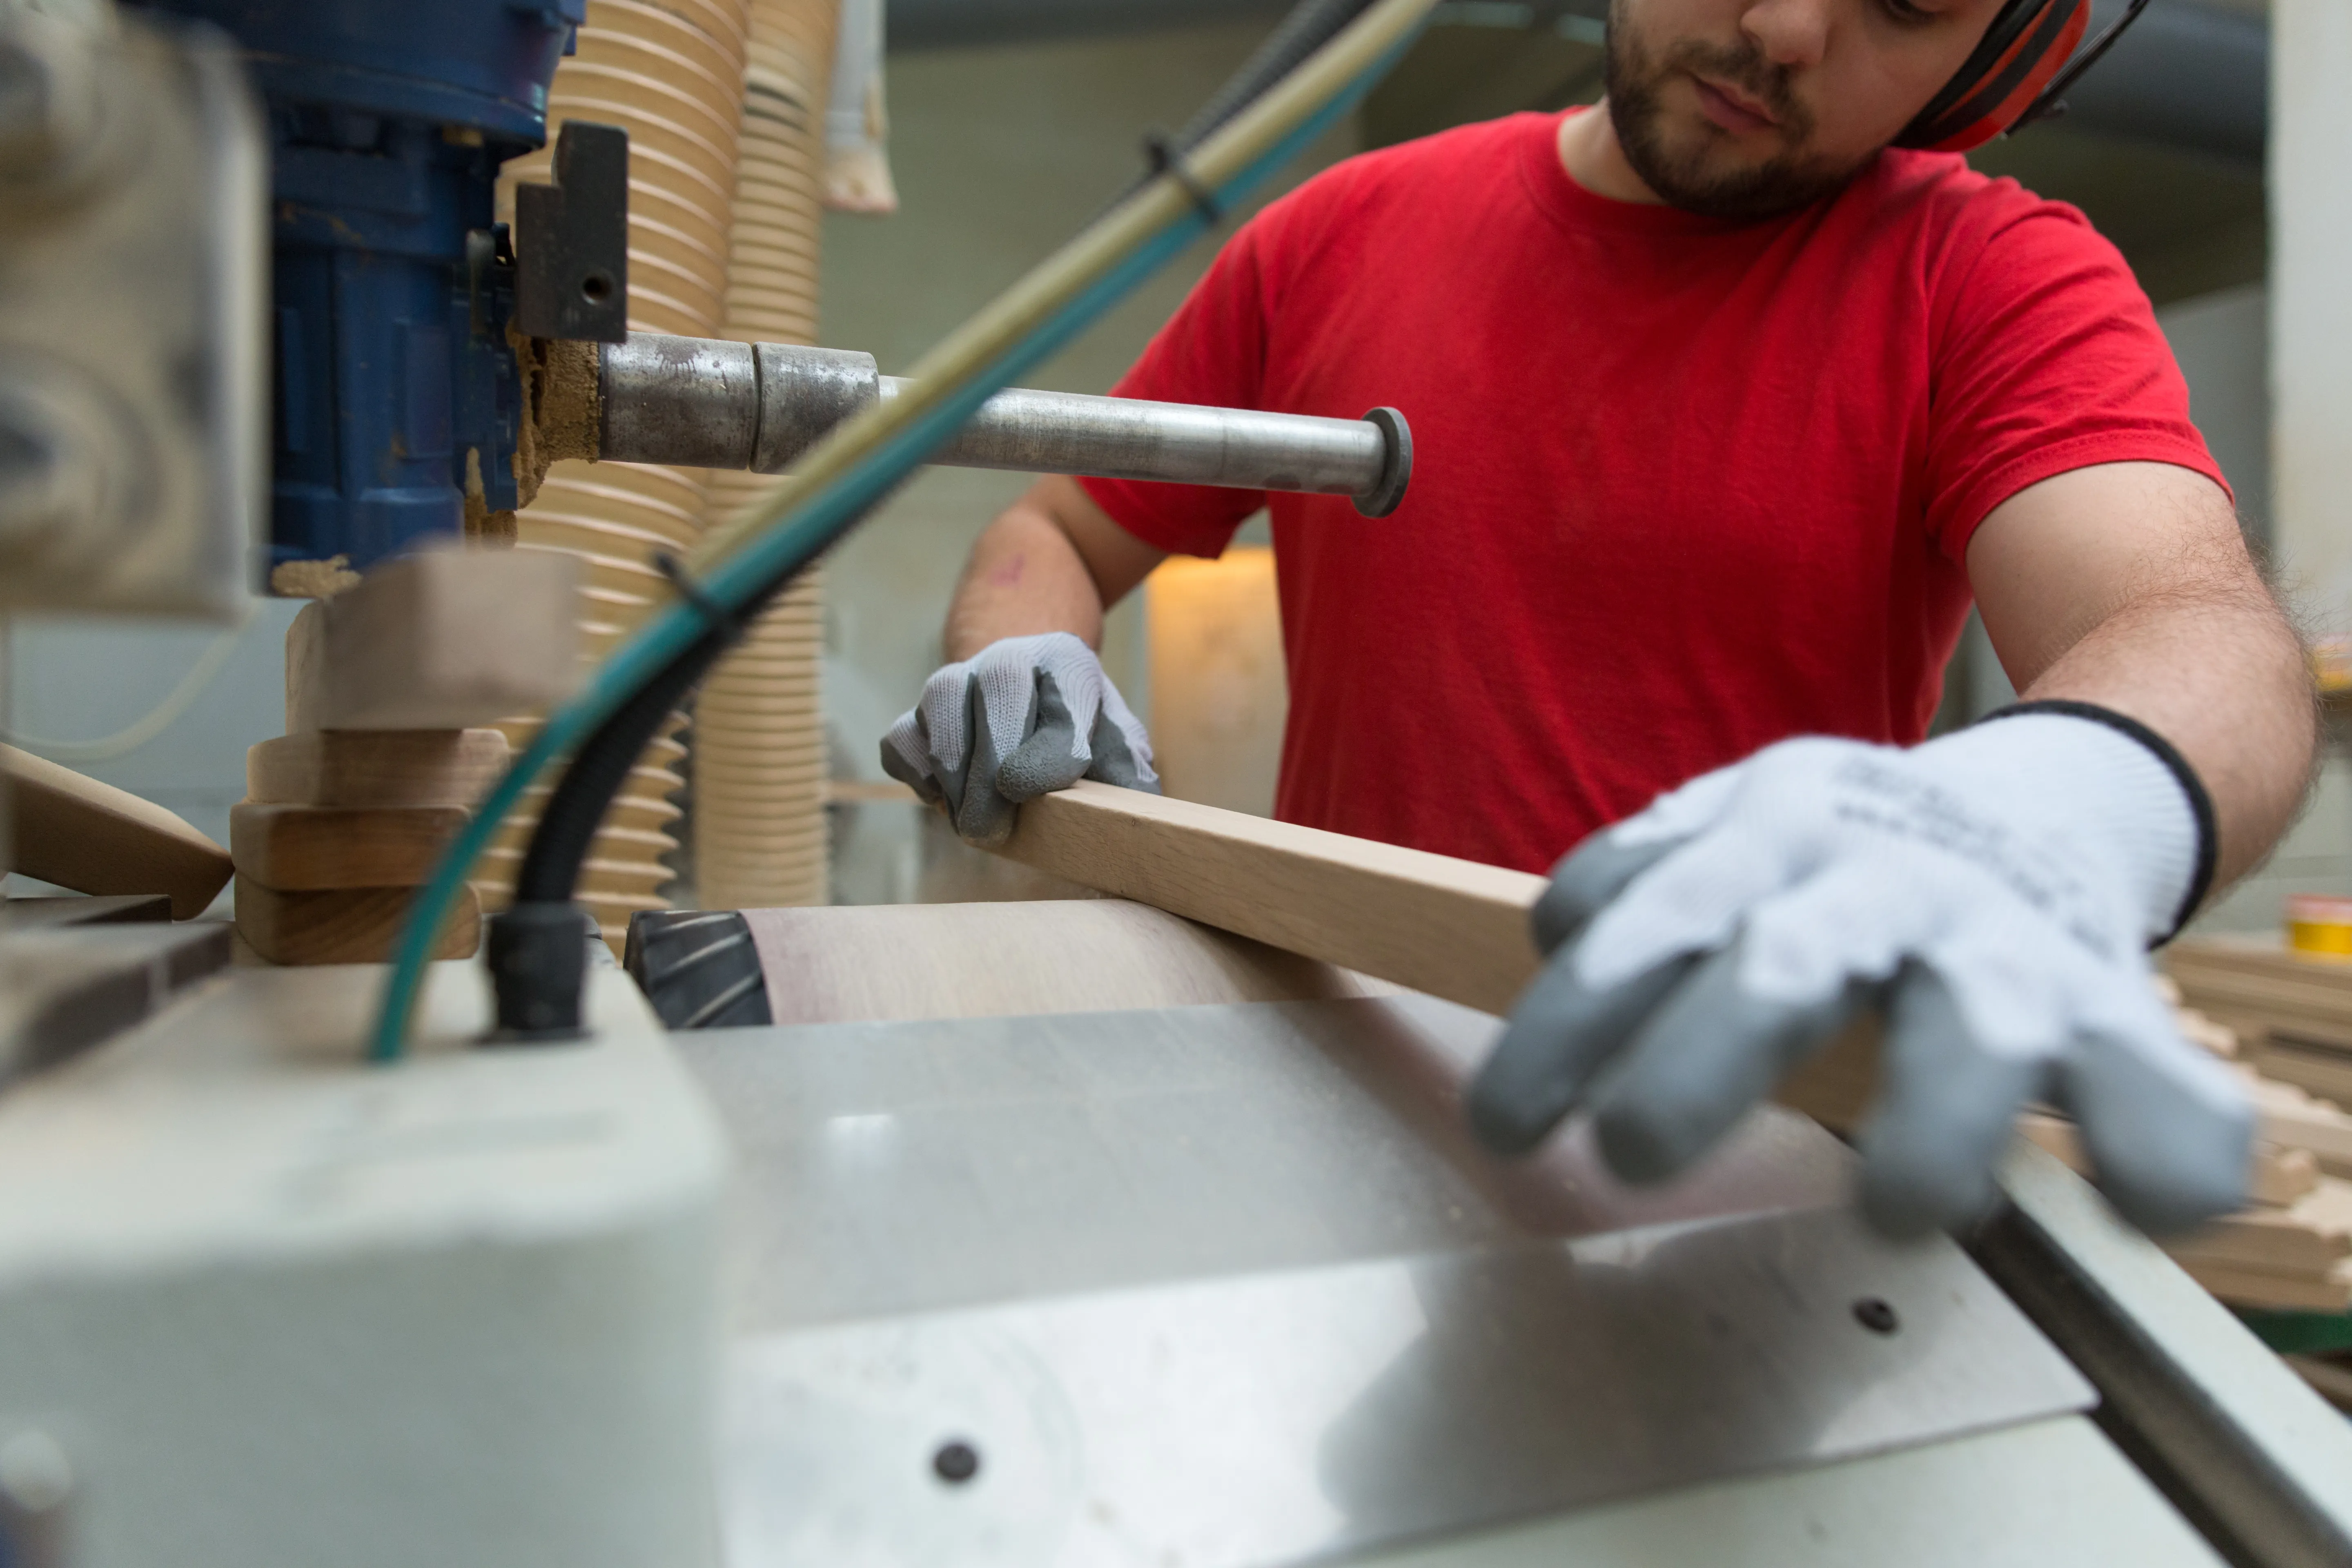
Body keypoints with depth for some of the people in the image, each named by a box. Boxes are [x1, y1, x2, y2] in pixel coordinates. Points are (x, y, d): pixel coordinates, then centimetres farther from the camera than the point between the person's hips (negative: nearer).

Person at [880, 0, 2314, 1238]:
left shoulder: (1996, 274, 1)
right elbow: (1050, 541, 15)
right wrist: (1018, 670, -9)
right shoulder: (1336, 237, 8)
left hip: (1749, 1166, -1)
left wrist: (2055, 814, -42)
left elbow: (2210, 636, -18)